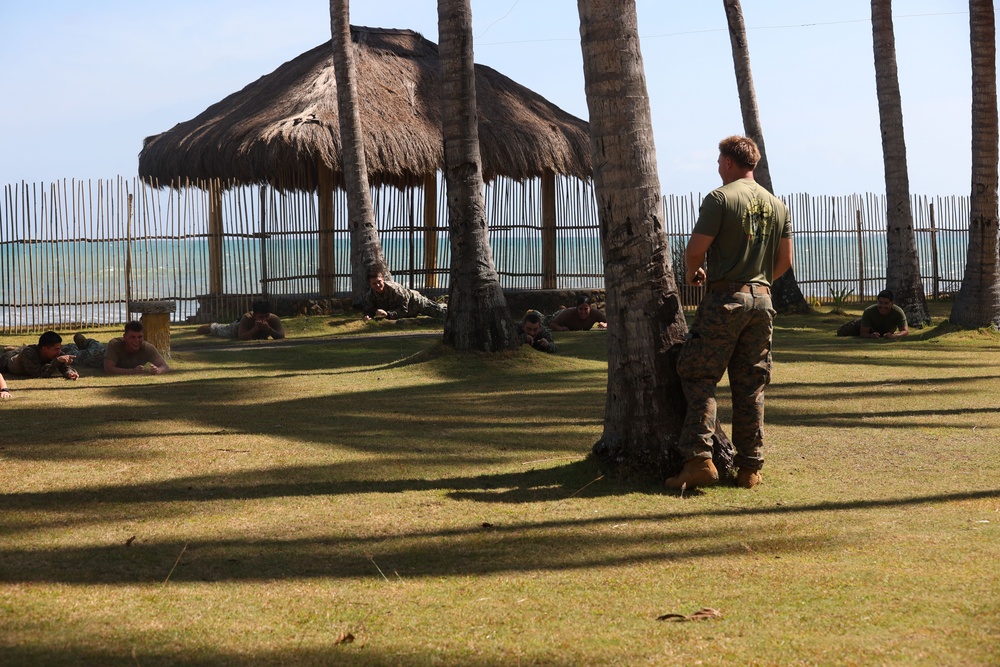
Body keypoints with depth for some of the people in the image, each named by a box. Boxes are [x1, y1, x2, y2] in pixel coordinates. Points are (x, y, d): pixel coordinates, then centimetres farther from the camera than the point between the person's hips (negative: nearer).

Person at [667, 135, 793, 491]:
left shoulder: (720, 198, -8)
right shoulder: (777, 205, 12)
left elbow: (696, 248, -12)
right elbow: (785, 259, 12)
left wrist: (692, 271, 8)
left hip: (725, 298, -6)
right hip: (762, 301, 6)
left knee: (699, 378, -1)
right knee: (751, 387, 9)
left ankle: (699, 459, -11)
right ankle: (750, 468, 9)